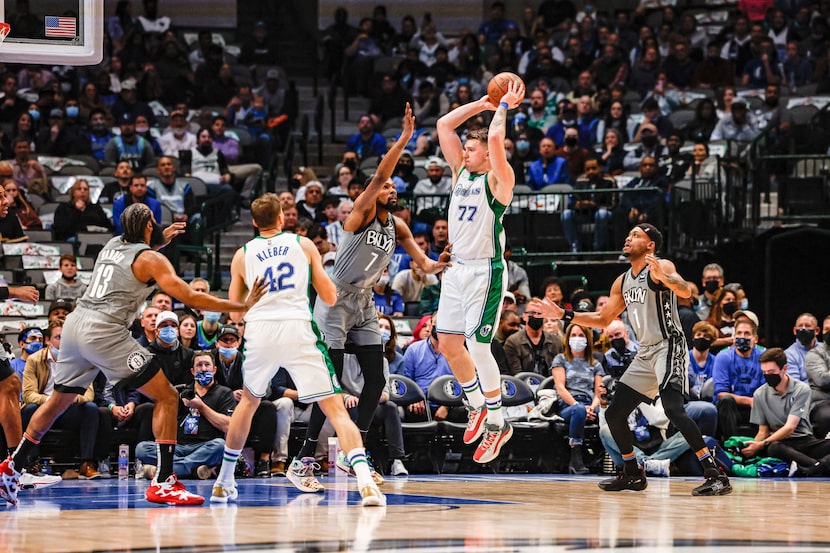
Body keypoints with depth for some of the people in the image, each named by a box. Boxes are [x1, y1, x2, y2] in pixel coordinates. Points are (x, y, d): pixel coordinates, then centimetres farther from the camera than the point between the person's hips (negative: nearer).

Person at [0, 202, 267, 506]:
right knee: (167, 396, -2)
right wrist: (242, 306, -6)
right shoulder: (151, 259, -2)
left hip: (74, 325, 8)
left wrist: (160, 240, 38)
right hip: (104, 331, -8)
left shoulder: (112, 245, 19)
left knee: (58, 401, 24)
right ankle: (163, 482, -10)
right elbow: (190, 298, -9)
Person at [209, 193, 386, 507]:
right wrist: (316, 273, 31)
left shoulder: (243, 256, 14)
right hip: (298, 330, -2)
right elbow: (330, 298, 12)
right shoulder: (304, 245, 11)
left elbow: (235, 314, 17)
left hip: (259, 331, 2)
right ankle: (365, 482, -22)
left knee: (249, 401, 28)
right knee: (335, 408, -3)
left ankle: (223, 482, 34)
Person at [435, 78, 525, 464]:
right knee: (448, 342, 9)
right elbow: (444, 125, 12)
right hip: (457, 268, 8)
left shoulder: (498, 179, -9)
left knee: (478, 346, -11)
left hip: (485, 270, -8)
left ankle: (497, 422, -2)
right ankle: (478, 407, 26)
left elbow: (495, 138, -25)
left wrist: (504, 107, -11)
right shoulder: (461, 171, 12)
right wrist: (483, 104, 9)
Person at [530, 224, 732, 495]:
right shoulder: (622, 282, 16)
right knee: (614, 413, 9)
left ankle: (715, 475, -28)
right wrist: (563, 315, 18)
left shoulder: (661, 267, -8)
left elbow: (685, 291, -28)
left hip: (669, 347, -9)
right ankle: (632, 474, 26)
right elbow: (603, 320, 25)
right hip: (645, 353, 9)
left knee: (673, 408, -27)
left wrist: (662, 277, -47)